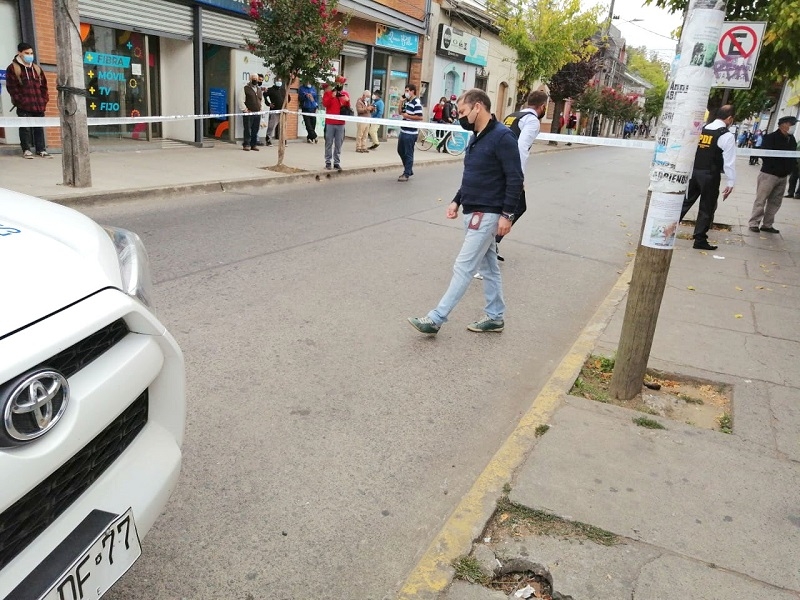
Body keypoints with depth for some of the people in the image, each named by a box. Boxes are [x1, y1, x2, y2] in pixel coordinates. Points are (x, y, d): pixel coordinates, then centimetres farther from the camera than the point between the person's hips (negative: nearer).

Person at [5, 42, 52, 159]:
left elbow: (43, 85, 18)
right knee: (25, 128, -2)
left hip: (39, 105, 5)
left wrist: (44, 99, 6)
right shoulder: (12, 68, 0)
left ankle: (41, 149, 12)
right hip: (23, 106, -4)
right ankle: (26, 150, 4)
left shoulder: (37, 68, 17)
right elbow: (12, 87, -5)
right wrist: (20, 100, -12)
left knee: (39, 128, 7)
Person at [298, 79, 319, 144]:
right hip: (305, 109, -2)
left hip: (313, 109, 2)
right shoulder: (301, 88, 4)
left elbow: (316, 98, 16)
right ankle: (314, 136, -7)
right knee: (308, 124, -11)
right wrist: (305, 96, -18)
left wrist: (316, 107, 7)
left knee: (313, 123, -1)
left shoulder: (313, 88, 11)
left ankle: (309, 137, 9)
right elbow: (299, 98, -1)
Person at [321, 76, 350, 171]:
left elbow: (348, 108, 12)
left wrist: (347, 101, -7)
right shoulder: (328, 92, 5)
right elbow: (325, 104, -8)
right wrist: (332, 96, -19)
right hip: (330, 123, -2)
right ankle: (328, 162, 6)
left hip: (341, 123, 2)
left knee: (338, 144, 2)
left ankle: (337, 163, 5)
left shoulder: (345, 94, 11)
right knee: (329, 143, 1)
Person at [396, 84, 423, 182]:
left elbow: (420, 117, -20)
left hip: (410, 133, -10)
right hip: (403, 131, 10)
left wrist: (407, 116, -16)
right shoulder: (407, 101, 13)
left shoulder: (417, 103, -14)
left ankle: (406, 174, 6)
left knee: (408, 154, -2)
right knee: (401, 151, 17)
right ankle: (409, 169, 30)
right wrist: (401, 102, 8)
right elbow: (401, 112, 21)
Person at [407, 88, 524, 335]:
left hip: (487, 214, -9)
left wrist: (507, 214, -20)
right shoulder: (477, 138, 13)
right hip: (473, 212, 9)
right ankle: (495, 317, 24)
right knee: (488, 266, 14)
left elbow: (515, 179, -17)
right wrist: (457, 201, 11)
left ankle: (436, 319, -4)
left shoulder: (502, 136, -15)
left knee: (463, 267, -7)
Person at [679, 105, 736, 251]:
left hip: (693, 172, 5)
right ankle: (700, 240, 10)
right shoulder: (727, 136, -9)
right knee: (707, 209, 5)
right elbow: (729, 162, -11)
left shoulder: (701, 130, 8)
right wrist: (730, 183, -6)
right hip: (710, 176, -5)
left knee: (685, 202, 12)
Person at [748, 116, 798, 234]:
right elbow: (763, 154, -15)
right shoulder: (771, 137, -10)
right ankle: (753, 223, 7)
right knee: (760, 200, -1)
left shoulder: (792, 139, 8)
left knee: (775, 202, 9)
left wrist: (790, 167, 1)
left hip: (783, 176, 6)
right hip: (769, 174, -6)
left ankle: (767, 225, 16)